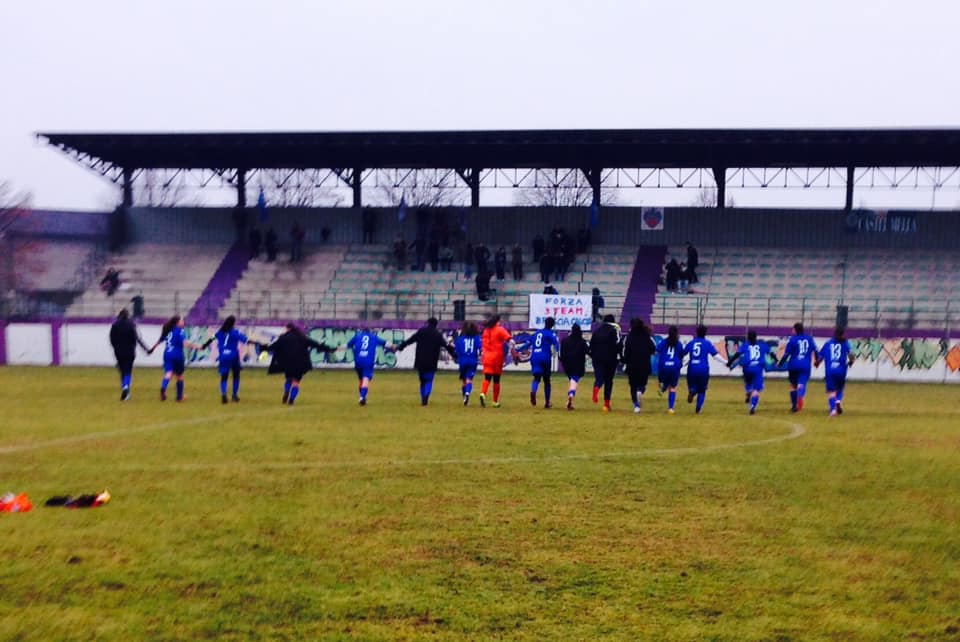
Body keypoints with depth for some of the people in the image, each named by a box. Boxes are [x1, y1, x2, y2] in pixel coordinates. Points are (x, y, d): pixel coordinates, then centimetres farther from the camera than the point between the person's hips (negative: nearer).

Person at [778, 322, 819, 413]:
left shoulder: (792, 339, -3)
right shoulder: (809, 338, 7)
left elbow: (786, 354, -4)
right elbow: (815, 350, 11)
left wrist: (780, 364, 7)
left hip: (793, 365, -1)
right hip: (805, 366, 1)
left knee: (793, 385, 16)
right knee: (801, 384, -11)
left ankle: (794, 406, 22)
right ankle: (800, 396, -45)